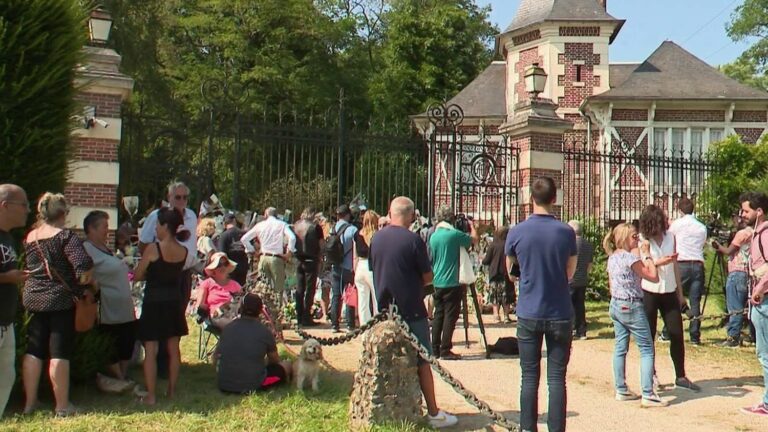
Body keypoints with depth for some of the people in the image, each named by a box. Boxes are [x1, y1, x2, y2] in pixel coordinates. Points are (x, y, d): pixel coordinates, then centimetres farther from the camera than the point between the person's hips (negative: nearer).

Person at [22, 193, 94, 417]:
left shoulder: (29, 237, 8)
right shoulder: (65, 236, -12)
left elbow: (26, 267, 13)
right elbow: (84, 264, -26)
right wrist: (83, 282, -4)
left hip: (32, 298, 6)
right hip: (59, 300, -6)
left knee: (33, 352, 13)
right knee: (59, 354, 0)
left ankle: (30, 403, 20)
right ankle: (62, 406, 7)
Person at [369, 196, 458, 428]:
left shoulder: (376, 238, 2)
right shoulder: (413, 240, -14)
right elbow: (428, 277, -9)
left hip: (384, 310, 5)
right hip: (411, 311, -5)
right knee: (422, 362, 2)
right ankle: (433, 413, 6)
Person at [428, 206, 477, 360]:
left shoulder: (433, 236, 7)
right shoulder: (454, 234, -13)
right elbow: (474, 239, 0)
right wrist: (471, 226, 17)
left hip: (437, 283, 6)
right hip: (452, 282, -6)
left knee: (438, 315, 11)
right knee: (450, 316, -2)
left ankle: (435, 349, 14)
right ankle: (445, 350, -2)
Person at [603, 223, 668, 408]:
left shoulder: (612, 257, 9)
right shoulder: (631, 257, -17)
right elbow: (654, 277, -13)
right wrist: (647, 254, -8)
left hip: (616, 305, 9)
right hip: (631, 307, -9)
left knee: (620, 349, 12)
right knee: (647, 350, -3)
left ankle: (621, 390, 17)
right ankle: (648, 395, -6)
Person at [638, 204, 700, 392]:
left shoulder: (670, 237, 5)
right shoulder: (642, 240, -7)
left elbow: (675, 265, 11)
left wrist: (680, 292, 13)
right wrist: (660, 262, -29)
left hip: (669, 292, 4)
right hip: (649, 293, -3)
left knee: (677, 334, 2)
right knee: (649, 336, 5)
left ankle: (680, 376, 11)